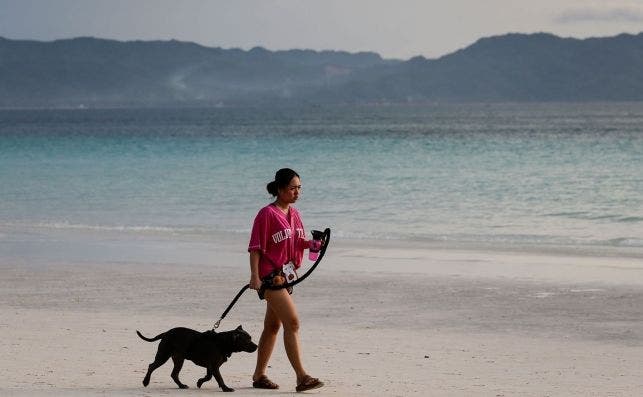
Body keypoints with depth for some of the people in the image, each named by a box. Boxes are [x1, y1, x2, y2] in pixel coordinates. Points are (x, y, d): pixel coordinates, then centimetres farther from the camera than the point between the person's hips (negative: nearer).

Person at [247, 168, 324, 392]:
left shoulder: (294, 214, 12)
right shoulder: (267, 214, -12)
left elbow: (299, 242, 20)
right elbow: (255, 247, -14)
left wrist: (311, 244, -2)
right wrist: (255, 275, -21)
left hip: (287, 275, 9)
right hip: (270, 275, -9)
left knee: (273, 326, 14)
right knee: (292, 322, -17)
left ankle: (259, 375, 24)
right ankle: (302, 377, -20)